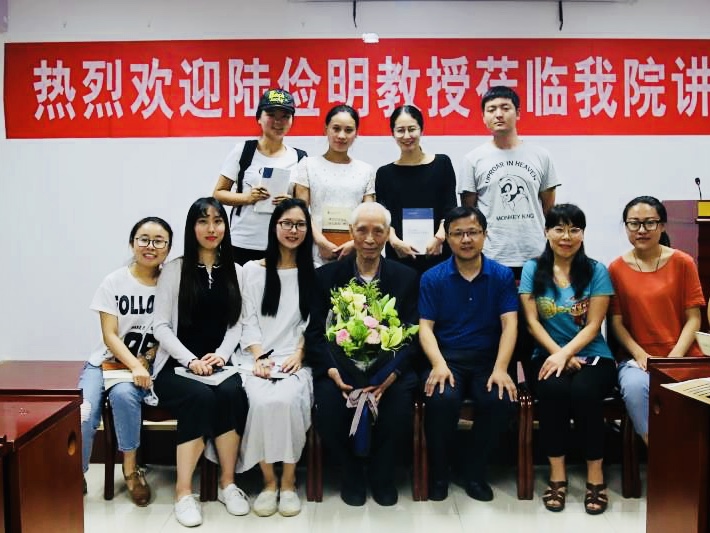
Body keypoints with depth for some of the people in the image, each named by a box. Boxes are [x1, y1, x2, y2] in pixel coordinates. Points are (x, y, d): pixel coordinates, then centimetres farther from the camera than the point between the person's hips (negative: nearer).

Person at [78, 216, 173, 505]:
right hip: (106, 361, 1)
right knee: (82, 416, -23)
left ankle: (130, 469, -12)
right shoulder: (114, 282, -2)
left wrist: (143, 364, -15)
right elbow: (109, 335, -8)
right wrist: (134, 366, -24)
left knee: (123, 393, -33)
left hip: (151, 365, -1)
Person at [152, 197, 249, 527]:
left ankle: (227, 484, -17)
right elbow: (161, 326, -2)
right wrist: (190, 360, -15)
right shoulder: (175, 269, 3)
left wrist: (221, 354, -10)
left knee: (232, 394, -31)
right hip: (176, 366, -2)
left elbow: (236, 325, 9)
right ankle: (183, 493, -21)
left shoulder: (235, 272, 13)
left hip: (218, 364, 2)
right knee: (201, 398, -33)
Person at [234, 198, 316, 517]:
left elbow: (313, 323, 6)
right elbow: (249, 321, 6)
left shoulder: (312, 273, 12)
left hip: (295, 358, 0)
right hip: (257, 357, 0)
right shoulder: (253, 270, 11)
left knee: (286, 399, -31)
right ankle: (269, 481, -11)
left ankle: (288, 481, -13)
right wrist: (260, 357, -9)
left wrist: (298, 355, -9)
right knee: (262, 401, -31)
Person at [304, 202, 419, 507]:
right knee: (328, 403, -29)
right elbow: (315, 334, -1)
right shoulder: (326, 276, 4)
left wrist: (392, 372, -19)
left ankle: (381, 473, 4)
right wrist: (333, 371, -19)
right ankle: (351, 471, 4)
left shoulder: (406, 277, 5)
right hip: (339, 365, 0)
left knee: (401, 403, -28)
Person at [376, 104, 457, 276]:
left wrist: (439, 237, -13)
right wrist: (394, 241, -15)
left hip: (437, 253, 0)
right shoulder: (385, 173, 9)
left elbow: (450, 209, 3)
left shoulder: (442, 163, 7)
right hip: (399, 255, 1)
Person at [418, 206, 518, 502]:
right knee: (442, 398, -32)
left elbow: (509, 324, -3)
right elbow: (425, 326, -2)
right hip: (447, 357, -1)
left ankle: (475, 471, -1)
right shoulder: (432, 278, 3)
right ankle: (438, 472, -3)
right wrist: (439, 364, -20)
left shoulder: (502, 275, 5)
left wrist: (500, 369, -18)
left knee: (500, 400, -29)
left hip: (487, 358, 1)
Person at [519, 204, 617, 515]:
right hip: (549, 355, 1)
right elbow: (532, 322, 0)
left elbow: (593, 326, -4)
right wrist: (559, 355, -13)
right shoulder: (532, 270, 6)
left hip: (592, 356, 0)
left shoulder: (596, 271, 3)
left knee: (583, 391, -32)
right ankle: (557, 474, -16)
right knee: (553, 389, -32)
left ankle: (595, 475, -14)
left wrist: (565, 354, -19)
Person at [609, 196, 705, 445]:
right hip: (637, 357, 1)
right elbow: (617, 322, 2)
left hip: (682, 356, 0)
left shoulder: (682, 262, 2)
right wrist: (640, 355, -12)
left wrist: (674, 357, -12)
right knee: (635, 387, -31)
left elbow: (693, 318, 0)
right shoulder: (617, 268, 4)